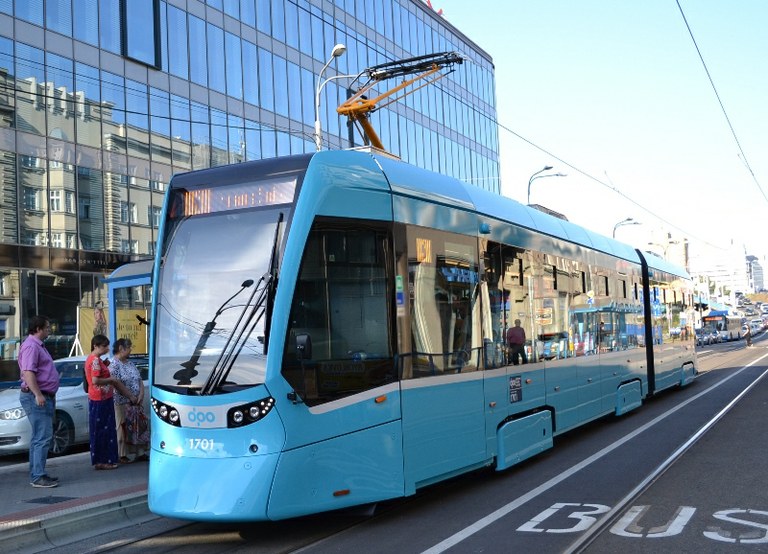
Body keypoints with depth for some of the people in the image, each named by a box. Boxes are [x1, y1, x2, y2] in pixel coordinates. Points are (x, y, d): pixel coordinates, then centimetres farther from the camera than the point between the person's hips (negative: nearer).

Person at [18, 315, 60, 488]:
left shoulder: (38, 345, 20)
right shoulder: (31, 346, -13)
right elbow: (28, 373, -23)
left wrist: (50, 396, 27)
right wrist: (38, 395, -28)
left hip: (44, 397, 11)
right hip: (36, 397, -11)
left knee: (39, 438, 14)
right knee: (43, 437, -12)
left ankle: (37, 474, 19)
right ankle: (38, 477, -11)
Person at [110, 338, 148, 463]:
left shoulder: (130, 364, 14)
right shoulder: (114, 365, -10)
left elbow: (140, 380, 13)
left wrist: (141, 395, -3)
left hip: (136, 402, 7)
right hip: (122, 403, -7)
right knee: (123, 428, -1)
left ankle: (140, 452, 16)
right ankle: (122, 455, 7)